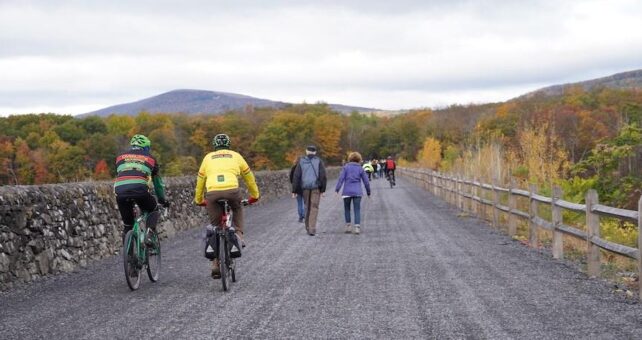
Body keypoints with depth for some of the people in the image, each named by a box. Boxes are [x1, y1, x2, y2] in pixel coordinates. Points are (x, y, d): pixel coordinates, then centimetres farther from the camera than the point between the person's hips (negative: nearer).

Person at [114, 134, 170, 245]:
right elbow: (157, 182, 33)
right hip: (140, 190, -2)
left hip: (120, 191, 2)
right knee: (153, 210, 26)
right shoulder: (150, 158, 24)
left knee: (127, 225, 18)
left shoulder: (121, 157, 29)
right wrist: (163, 199, 45)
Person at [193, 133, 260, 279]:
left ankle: (216, 266, 10)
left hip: (212, 192, 1)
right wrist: (254, 195, 45)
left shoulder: (208, 157, 26)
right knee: (237, 210, 34)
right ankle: (238, 235, 11)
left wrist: (198, 200, 46)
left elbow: (200, 180, 33)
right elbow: (248, 176, 32)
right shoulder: (235, 156, 23)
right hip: (232, 190, -1)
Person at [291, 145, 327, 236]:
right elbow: (323, 176, -8)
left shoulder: (301, 161, 4)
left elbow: (296, 176, -1)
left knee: (307, 207, 17)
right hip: (316, 187, -2)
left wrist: (294, 190, 2)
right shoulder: (319, 161, -1)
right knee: (314, 208, -2)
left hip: (305, 188, 2)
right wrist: (323, 189, -2)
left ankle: (308, 227, 23)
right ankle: (312, 228, -13)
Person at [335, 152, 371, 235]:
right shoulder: (360, 169, 5)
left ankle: (348, 226, 13)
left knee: (347, 209, 15)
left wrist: (337, 189, -10)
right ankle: (357, 227, -8)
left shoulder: (346, 167, 2)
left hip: (347, 192, 0)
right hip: (357, 192, 0)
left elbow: (341, 178, -8)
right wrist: (368, 192, 18)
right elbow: (366, 181, 7)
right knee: (357, 210, 2)